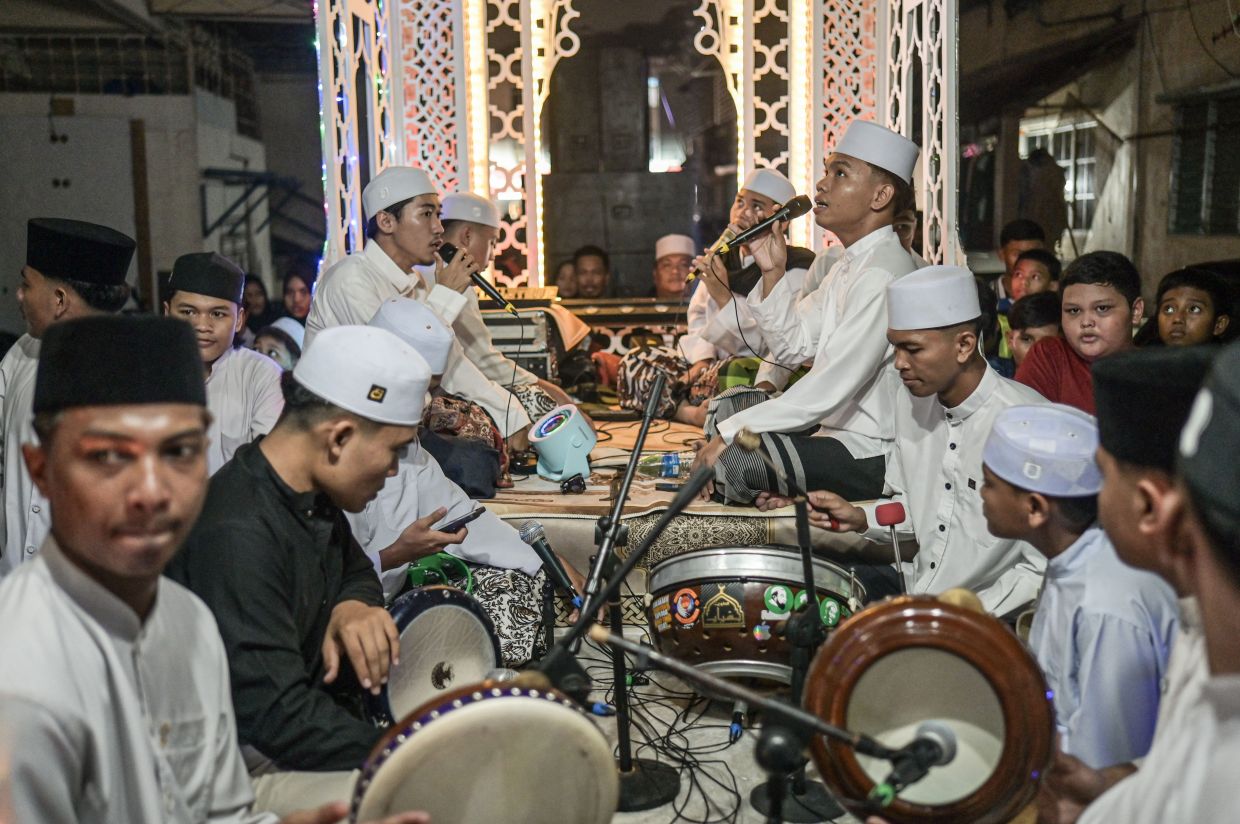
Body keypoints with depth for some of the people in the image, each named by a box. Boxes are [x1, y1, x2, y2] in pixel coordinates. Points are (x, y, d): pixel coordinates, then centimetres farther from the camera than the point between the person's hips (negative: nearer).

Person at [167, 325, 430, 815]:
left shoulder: (312, 499, 2)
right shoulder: (237, 535, -27)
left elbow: (357, 571, 20)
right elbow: (278, 716, -28)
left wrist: (353, 606, -4)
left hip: (308, 726, 9)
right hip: (242, 769, -9)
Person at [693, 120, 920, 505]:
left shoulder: (881, 274, -21)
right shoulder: (851, 264, 12)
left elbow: (831, 389, -26)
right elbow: (791, 345, 14)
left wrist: (732, 433, -20)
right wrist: (773, 271, 1)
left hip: (869, 457, -10)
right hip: (835, 426, 10)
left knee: (730, 459, -24)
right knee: (721, 421, 16)